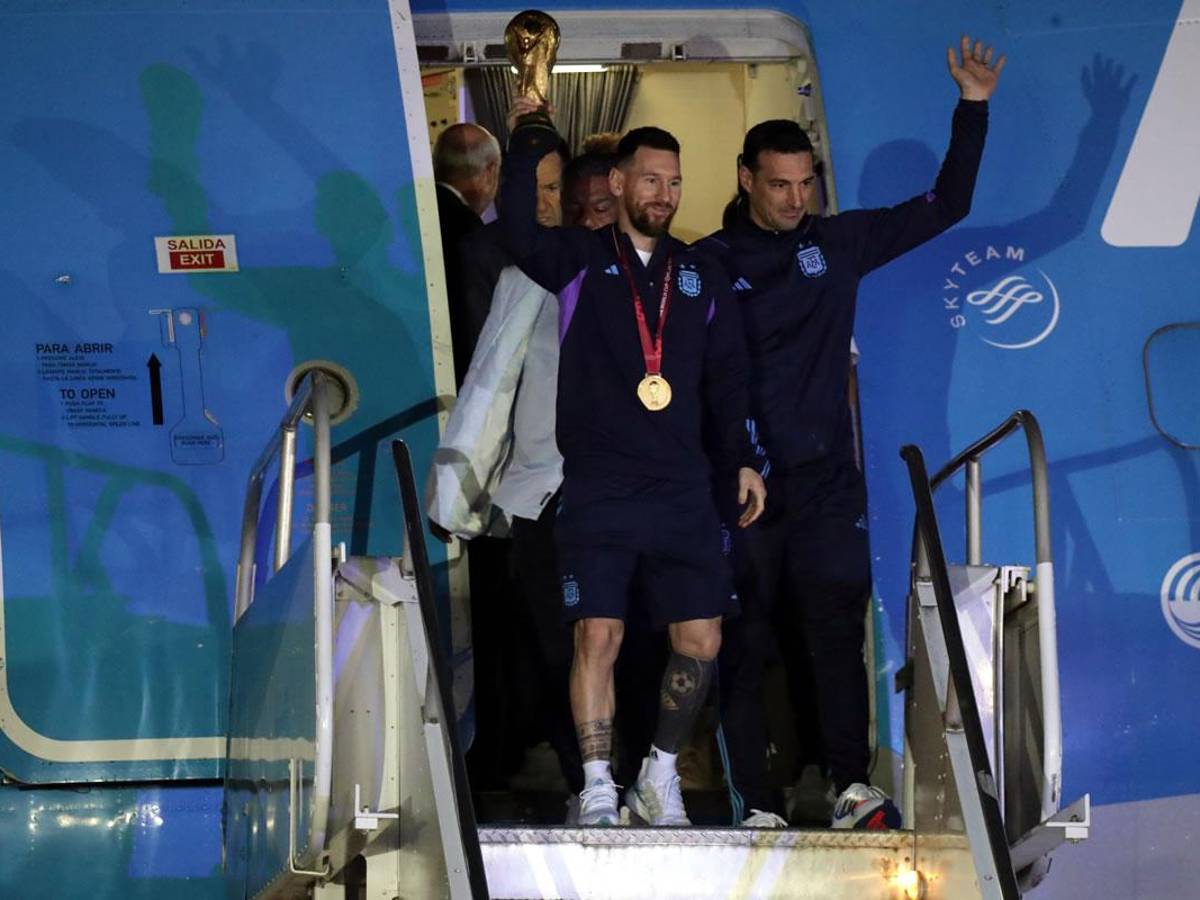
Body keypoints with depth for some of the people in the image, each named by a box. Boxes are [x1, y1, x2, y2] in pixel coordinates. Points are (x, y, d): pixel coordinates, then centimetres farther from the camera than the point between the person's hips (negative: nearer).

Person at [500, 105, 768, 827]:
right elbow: (521, 231, -16)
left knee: (702, 641, 0)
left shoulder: (703, 276, 15)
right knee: (598, 636, -9)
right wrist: (532, 135, -22)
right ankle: (599, 789, -2)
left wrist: (744, 460, 7)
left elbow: (727, 376, 17)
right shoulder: (579, 261, 5)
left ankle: (661, 776, 17)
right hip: (598, 490, -3)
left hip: (684, 493, 3)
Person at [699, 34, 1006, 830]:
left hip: (828, 486, 2)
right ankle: (757, 804, 3)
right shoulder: (710, 263, 0)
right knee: (744, 647, 0)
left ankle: (854, 787, -4)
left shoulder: (838, 243, 8)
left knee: (837, 633, -5)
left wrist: (973, 107, 2)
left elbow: (946, 206, 9)